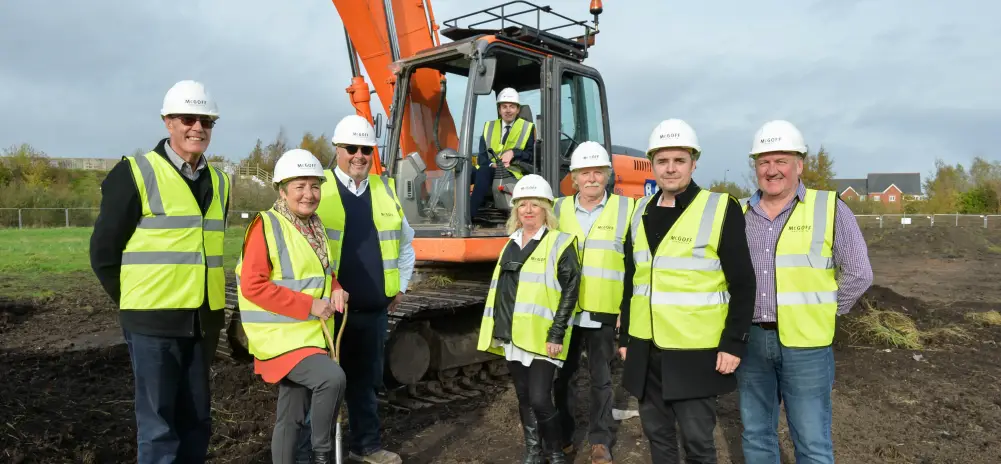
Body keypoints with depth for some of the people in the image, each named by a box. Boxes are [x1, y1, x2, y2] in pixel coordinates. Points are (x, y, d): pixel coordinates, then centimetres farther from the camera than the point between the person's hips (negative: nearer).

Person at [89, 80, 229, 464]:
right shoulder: (135, 174, -6)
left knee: (196, 420, 14)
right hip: (154, 321, -5)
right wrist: (135, 305, 0)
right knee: (158, 425, 2)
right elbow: (103, 252, -3)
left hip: (204, 321, 6)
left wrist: (210, 304, 12)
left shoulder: (219, 182, 11)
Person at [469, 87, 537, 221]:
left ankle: (469, 215, -43)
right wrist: (491, 164, -10)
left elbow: (533, 156, 5)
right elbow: (482, 155, 13)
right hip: (489, 169, 4)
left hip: (513, 173, -4)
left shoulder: (527, 128, 13)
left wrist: (514, 153, -12)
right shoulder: (489, 126, 21)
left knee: (484, 171, -36)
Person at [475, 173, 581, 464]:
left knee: (539, 399, -9)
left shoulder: (560, 243, -6)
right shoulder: (512, 244, 14)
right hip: (512, 335, 6)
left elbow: (570, 291, -11)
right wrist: (496, 328, 17)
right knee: (524, 398, 14)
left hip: (541, 338, -6)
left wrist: (557, 334, -16)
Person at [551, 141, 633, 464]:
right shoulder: (559, 209, 7)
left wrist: (628, 307, -5)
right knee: (560, 376, 11)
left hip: (604, 313, -2)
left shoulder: (626, 209, -1)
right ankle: (562, 438, 26)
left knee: (601, 379, 8)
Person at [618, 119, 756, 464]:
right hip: (646, 351, 5)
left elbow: (743, 285, -9)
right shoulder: (641, 212, 8)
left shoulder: (720, 209, -9)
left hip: (695, 352, -5)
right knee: (657, 434, 16)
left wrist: (733, 344, -13)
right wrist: (625, 337, 13)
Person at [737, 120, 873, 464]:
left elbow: (858, 274, -4)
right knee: (756, 434, 15)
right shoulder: (740, 215, 6)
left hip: (805, 343, -3)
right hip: (750, 340, 4)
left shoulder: (829, 209, -4)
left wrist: (822, 313, -2)